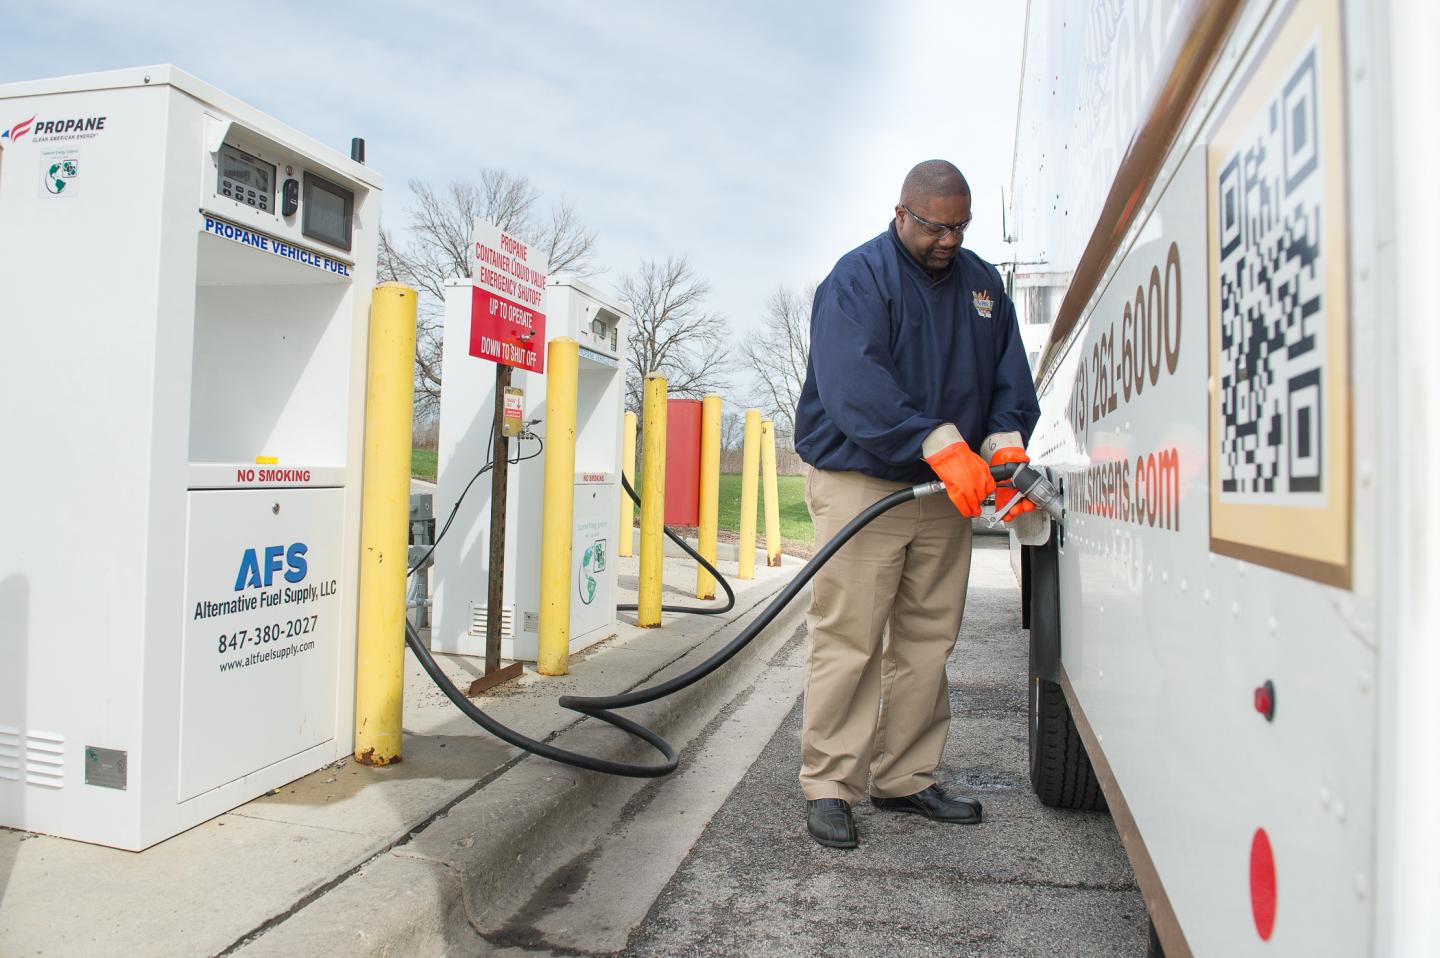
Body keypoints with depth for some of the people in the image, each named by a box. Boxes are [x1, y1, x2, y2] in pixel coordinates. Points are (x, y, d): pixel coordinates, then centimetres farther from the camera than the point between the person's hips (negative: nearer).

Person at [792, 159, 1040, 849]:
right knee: (848, 641, -6)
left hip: (947, 492, 7)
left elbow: (1009, 374, 11)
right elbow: (852, 383, -22)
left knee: (928, 641, 10)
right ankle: (828, 787, 6)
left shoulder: (982, 282, 15)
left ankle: (904, 779, 23)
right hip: (860, 482, -6)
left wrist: (1005, 442, -10)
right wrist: (941, 443, -30)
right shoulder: (858, 277, -7)